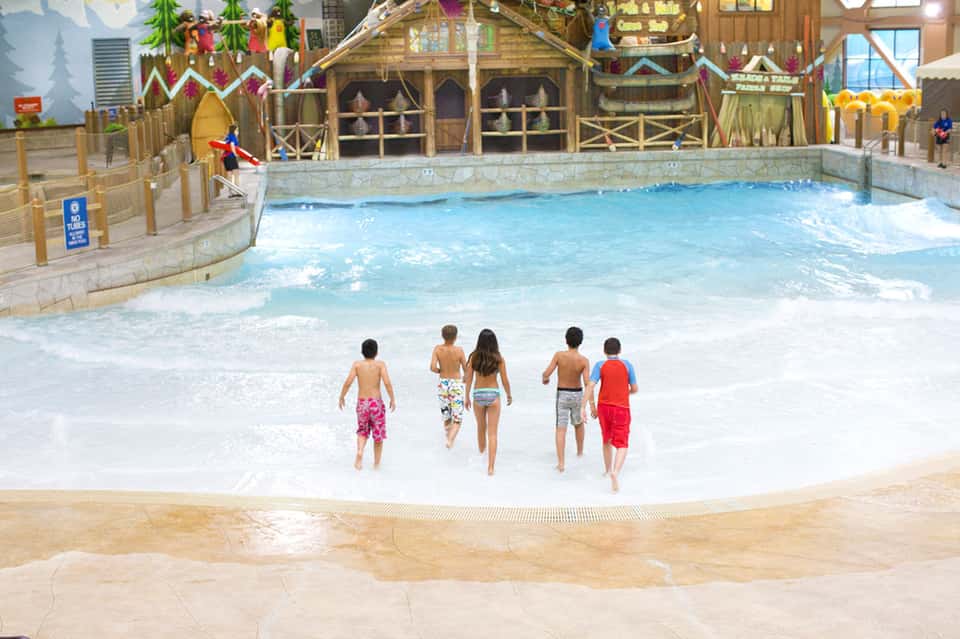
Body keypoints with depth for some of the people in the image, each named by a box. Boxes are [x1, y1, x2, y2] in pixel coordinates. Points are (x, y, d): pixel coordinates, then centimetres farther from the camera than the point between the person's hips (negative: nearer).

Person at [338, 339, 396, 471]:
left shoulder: (357, 364, -1)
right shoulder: (380, 364, -4)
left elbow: (348, 382, -9)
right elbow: (387, 383, -14)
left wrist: (342, 397, 5)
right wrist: (393, 399, -3)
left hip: (362, 403, 1)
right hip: (376, 403, -1)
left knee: (362, 432, 21)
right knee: (378, 435, 14)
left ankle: (359, 452, -6)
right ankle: (376, 464, 19)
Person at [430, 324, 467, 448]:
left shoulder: (438, 349, -7)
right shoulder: (459, 350, -12)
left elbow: (432, 367, -15)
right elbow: (466, 369, -3)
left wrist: (440, 371, 8)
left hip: (443, 384, 3)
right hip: (456, 384, -3)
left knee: (446, 417, 19)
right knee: (457, 419, 0)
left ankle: (449, 439, 29)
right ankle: (450, 439, -23)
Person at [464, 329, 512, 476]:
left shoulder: (474, 357, -5)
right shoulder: (499, 359, -8)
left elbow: (469, 378, -1)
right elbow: (505, 380, -3)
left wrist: (467, 397, 10)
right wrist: (509, 395, 14)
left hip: (478, 394, 2)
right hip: (493, 395, -2)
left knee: (481, 428, 24)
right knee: (492, 433, 0)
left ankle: (482, 455, 42)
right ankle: (490, 466, -7)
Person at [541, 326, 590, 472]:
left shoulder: (559, 355, -15)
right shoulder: (584, 360, -15)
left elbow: (546, 373, -17)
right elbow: (587, 383, -22)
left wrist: (545, 379, 8)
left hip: (562, 395, -1)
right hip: (577, 395, 1)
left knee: (561, 429, -2)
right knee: (578, 423, 28)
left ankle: (560, 463, -12)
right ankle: (580, 452, 44)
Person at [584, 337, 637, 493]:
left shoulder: (600, 365, -4)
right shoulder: (627, 365, -3)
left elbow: (590, 386, -14)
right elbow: (634, 389, 1)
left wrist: (592, 407, -7)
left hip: (604, 406, 2)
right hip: (621, 409, -2)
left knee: (607, 440, 24)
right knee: (622, 445, -6)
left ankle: (607, 470, 40)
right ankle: (615, 473, -31)